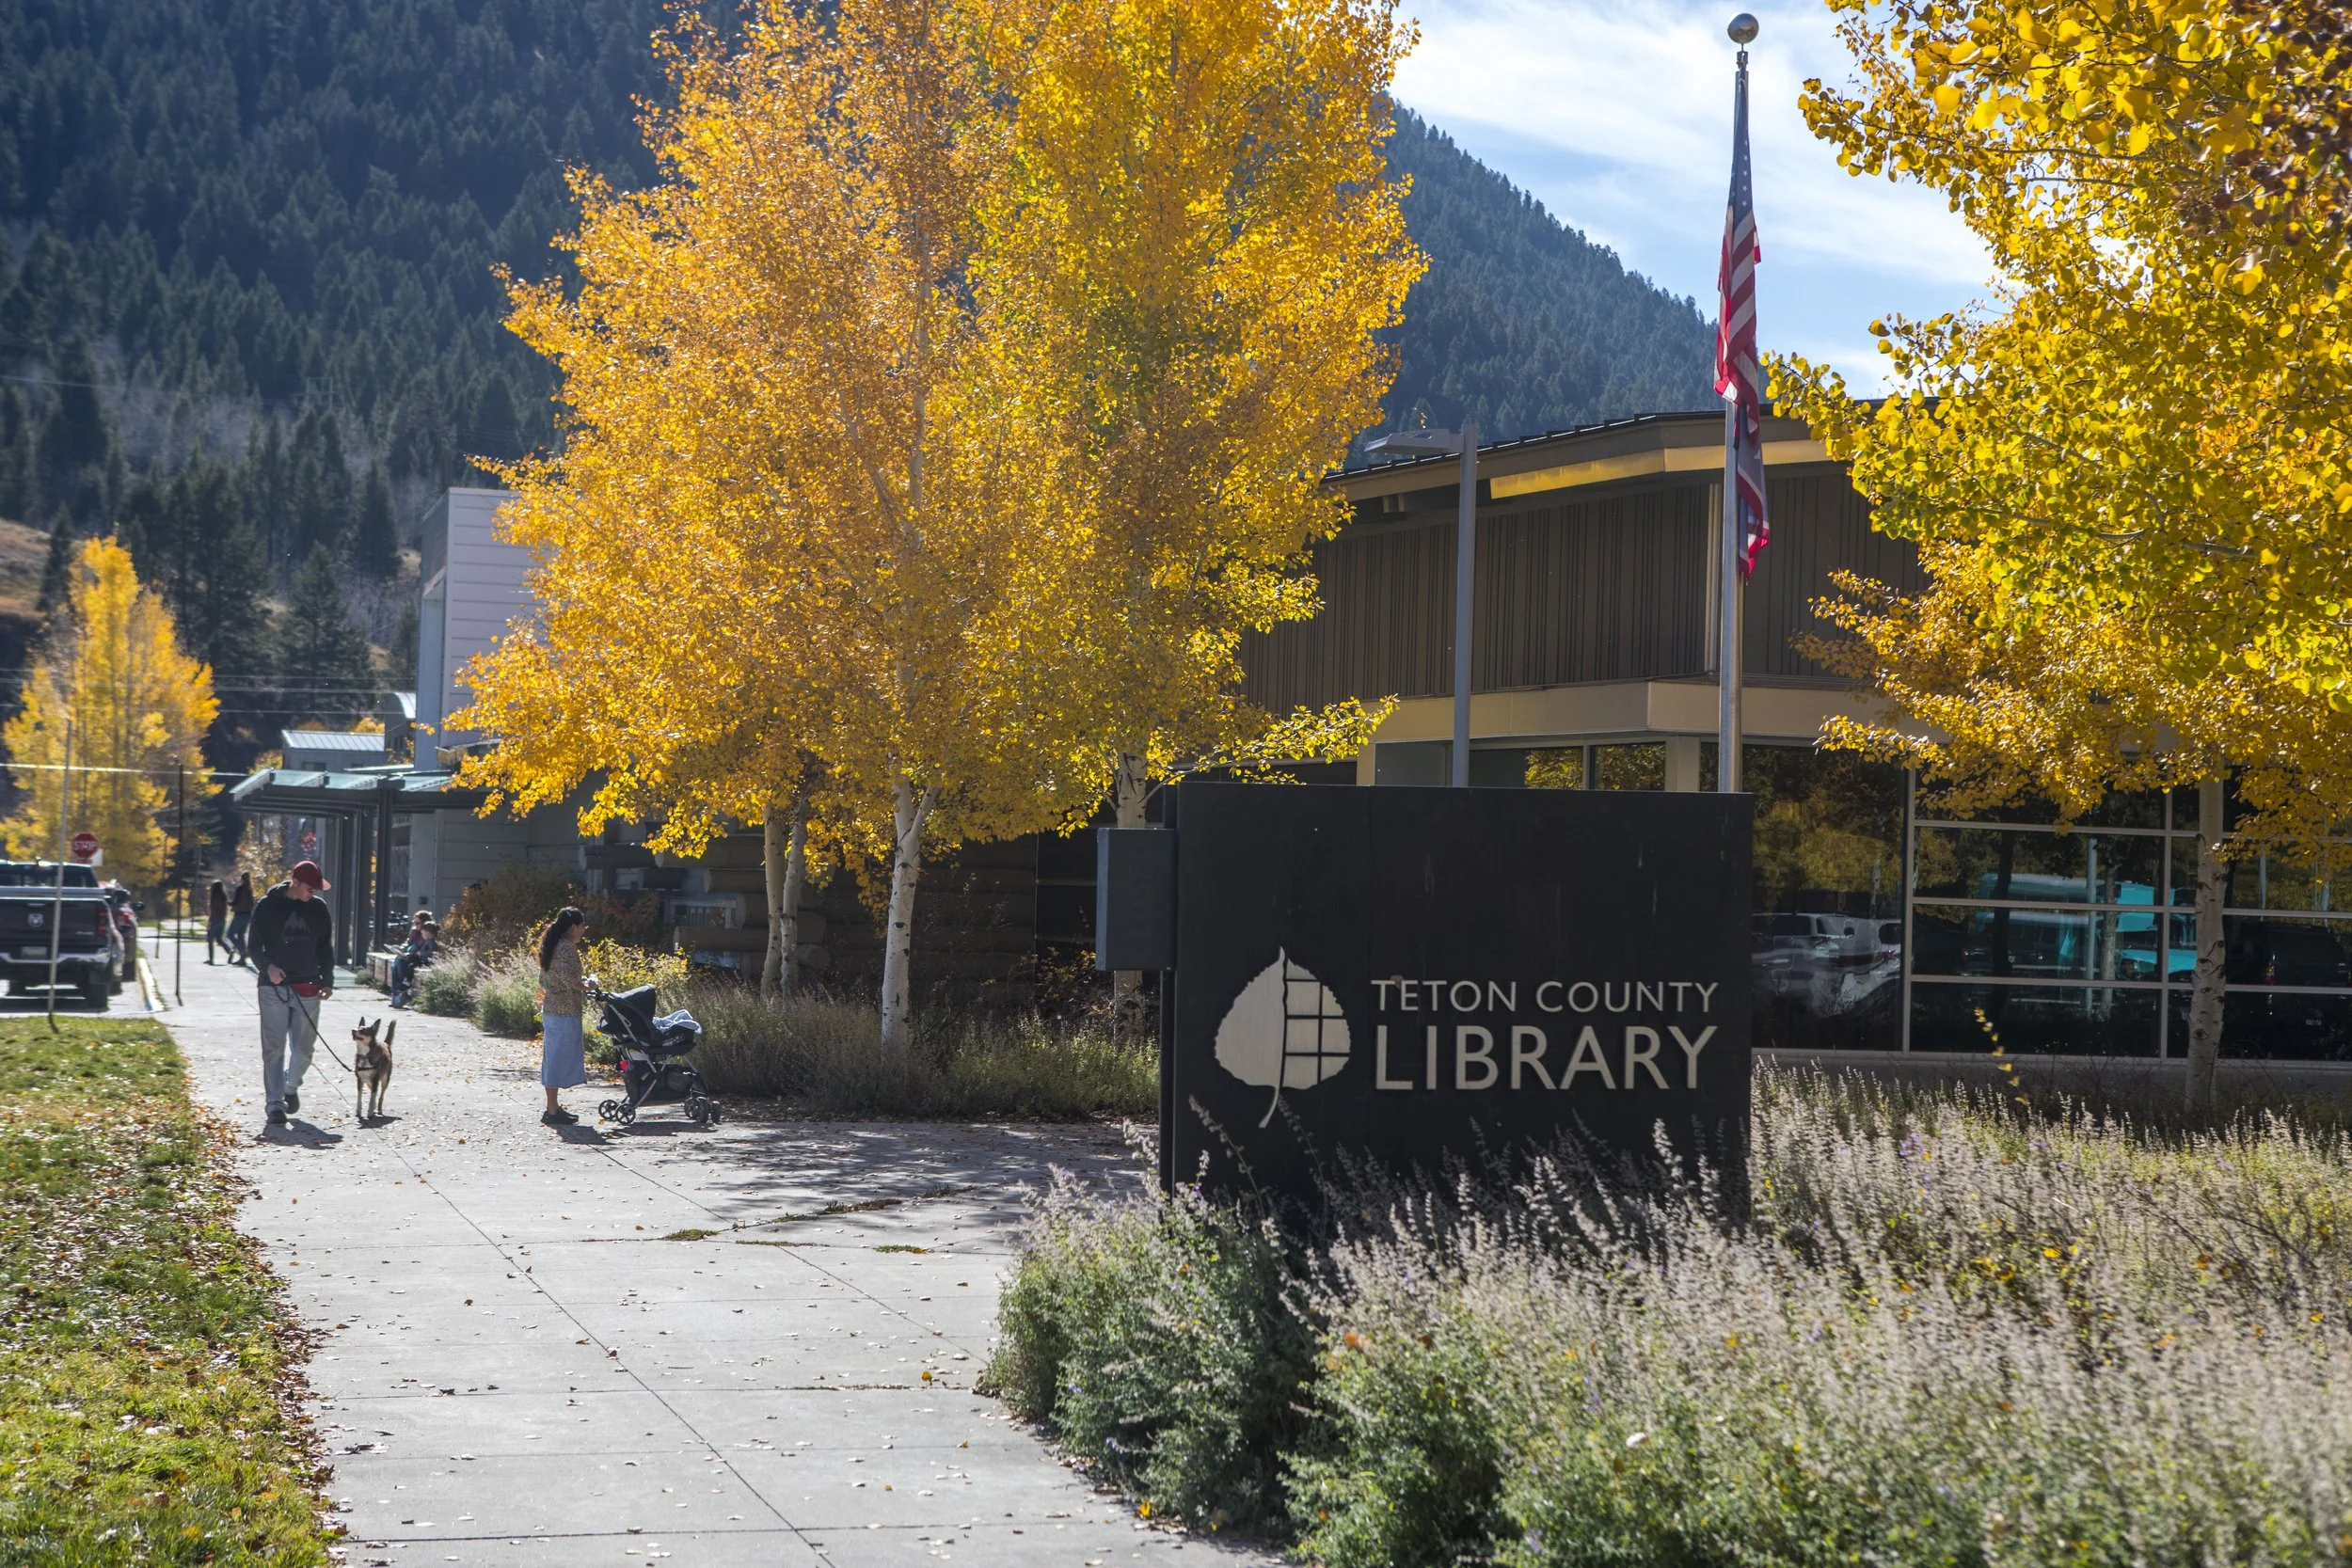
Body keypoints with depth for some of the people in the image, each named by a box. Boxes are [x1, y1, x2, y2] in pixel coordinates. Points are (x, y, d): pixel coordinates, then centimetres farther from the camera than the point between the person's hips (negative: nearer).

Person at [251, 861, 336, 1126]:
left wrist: (327, 981, 4)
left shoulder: (319, 908, 9)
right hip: (274, 987, -3)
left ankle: (291, 1088, 30)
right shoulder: (267, 906, -1)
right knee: (274, 1047, -6)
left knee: (304, 1047, 5)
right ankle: (275, 1102, -2)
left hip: (307, 988, 3)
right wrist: (267, 967, -19)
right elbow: (255, 945, 0)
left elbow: (326, 948, 15)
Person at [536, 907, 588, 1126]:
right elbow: (569, 979, -26)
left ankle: (553, 1106, 22)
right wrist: (586, 986, -7)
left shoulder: (550, 946, 14)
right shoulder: (567, 948, -15)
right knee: (559, 1059, -5)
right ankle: (552, 1111, -3)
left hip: (550, 1009, 10)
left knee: (553, 1058, 15)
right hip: (565, 1011, -10)